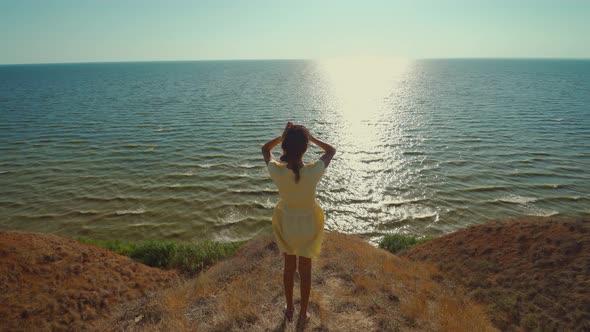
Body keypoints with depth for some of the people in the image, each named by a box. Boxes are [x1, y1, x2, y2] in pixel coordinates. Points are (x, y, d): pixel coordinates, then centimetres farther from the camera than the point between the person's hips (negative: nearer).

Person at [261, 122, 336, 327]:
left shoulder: (277, 172, -27)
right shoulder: (314, 172, -29)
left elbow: (265, 149, -3)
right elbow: (332, 151, -8)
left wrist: (283, 136, -15)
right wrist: (310, 137, -14)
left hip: (286, 224, 1)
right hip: (307, 225, -1)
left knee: (289, 267, 26)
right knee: (305, 271, 21)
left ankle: (289, 309, 46)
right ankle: (303, 314, 40)